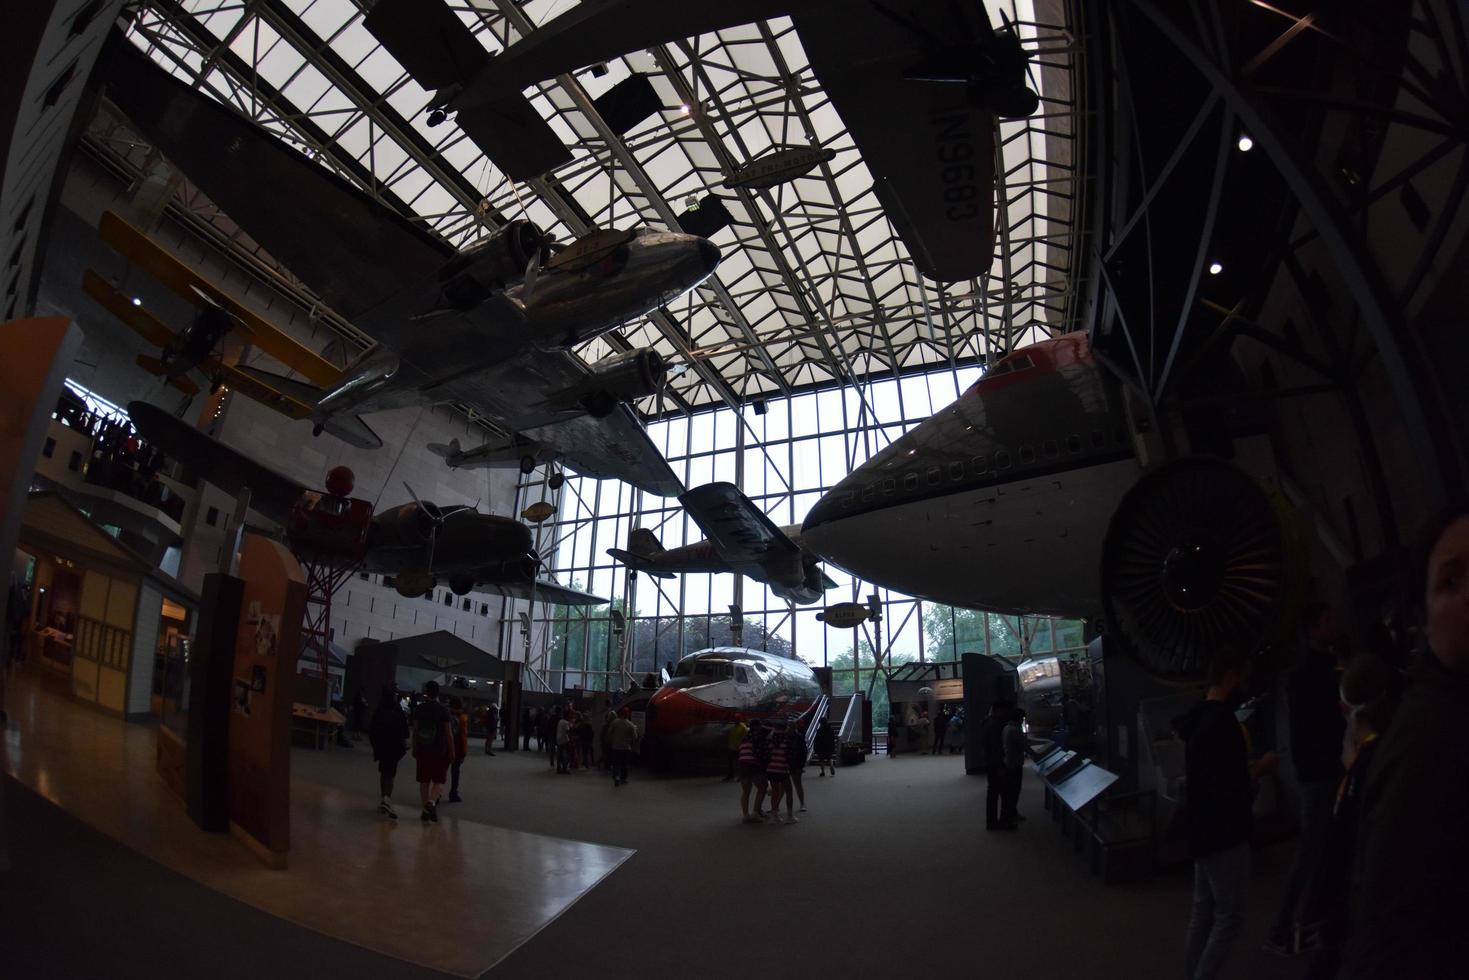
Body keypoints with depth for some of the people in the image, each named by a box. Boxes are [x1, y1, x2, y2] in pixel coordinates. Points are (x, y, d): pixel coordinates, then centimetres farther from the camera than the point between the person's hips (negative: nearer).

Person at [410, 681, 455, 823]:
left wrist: (414, 748, 13)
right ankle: (432, 802, -18)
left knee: (424, 781, 11)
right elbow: (448, 733, -8)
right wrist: (452, 752, -1)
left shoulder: (418, 708, 1)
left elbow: (415, 730, 4)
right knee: (439, 781, 5)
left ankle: (426, 811, 14)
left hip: (422, 750, 3)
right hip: (439, 751, -3)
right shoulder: (443, 710, -8)